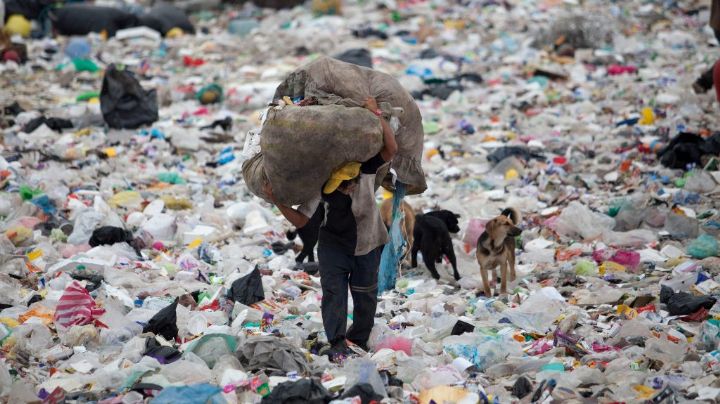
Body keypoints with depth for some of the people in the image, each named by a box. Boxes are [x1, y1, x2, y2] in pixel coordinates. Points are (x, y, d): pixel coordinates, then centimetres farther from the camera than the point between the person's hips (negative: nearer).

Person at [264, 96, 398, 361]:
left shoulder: (367, 167, -19)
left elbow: (391, 148, -38)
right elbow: (300, 220, -13)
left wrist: (377, 115, -42)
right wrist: (276, 201, -27)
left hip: (367, 242, 0)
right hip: (333, 242, 0)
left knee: (364, 293, 7)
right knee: (333, 289, -15)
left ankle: (359, 341, 25)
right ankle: (337, 343, -20)